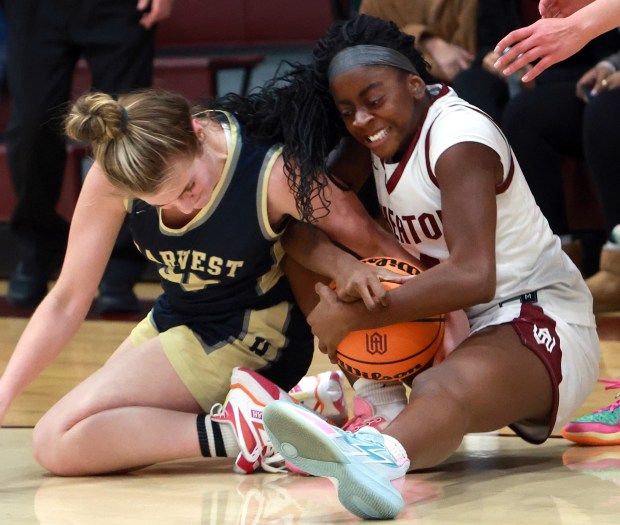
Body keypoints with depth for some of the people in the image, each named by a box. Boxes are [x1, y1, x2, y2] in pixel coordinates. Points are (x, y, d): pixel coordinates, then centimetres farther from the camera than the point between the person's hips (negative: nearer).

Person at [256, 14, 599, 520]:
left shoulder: (459, 136, -18)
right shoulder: (383, 136, 7)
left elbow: (472, 277, -29)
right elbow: (309, 213, 2)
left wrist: (353, 317, -29)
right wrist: (340, 270, -20)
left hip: (540, 325, -10)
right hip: (452, 322, 10)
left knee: (442, 390, -44)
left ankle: (376, 455, -75)